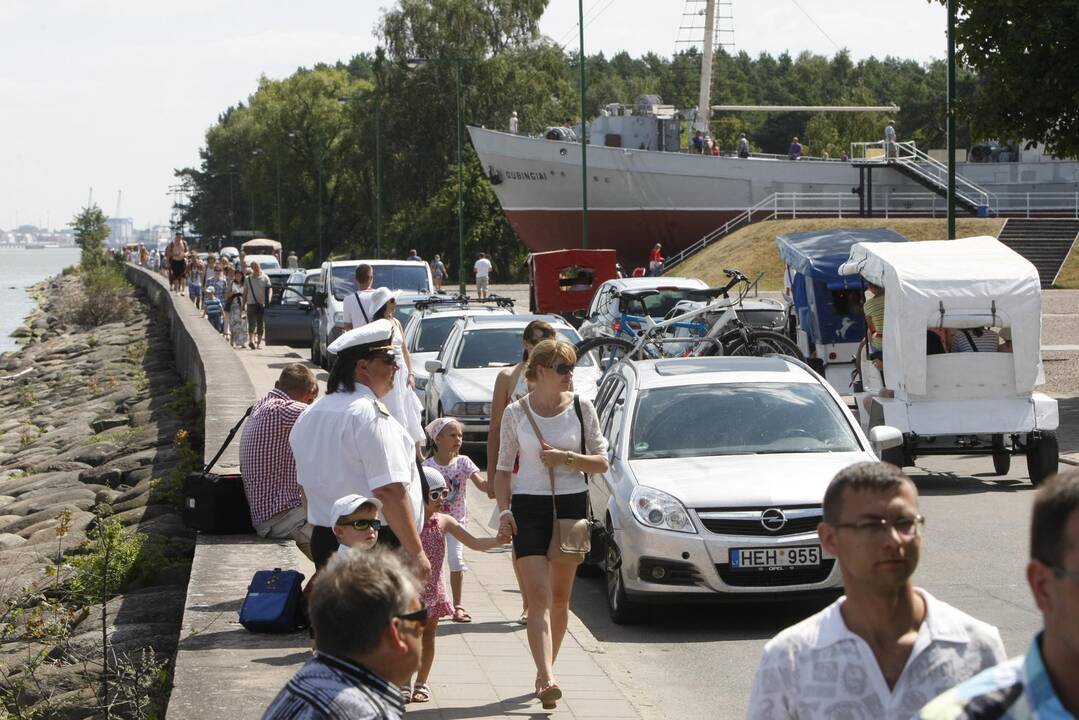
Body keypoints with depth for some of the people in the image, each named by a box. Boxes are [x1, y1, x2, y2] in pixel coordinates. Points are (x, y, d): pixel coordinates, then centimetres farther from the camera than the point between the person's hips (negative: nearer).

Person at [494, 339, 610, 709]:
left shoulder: (581, 409, 2)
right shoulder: (516, 413, 0)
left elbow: (601, 461, 3)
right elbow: (503, 468, 5)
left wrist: (566, 458, -13)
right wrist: (504, 510, -8)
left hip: (571, 505, 2)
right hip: (529, 508, -2)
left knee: (559, 597, 9)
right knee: (539, 597, -13)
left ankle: (545, 671, 24)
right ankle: (547, 679, -24)